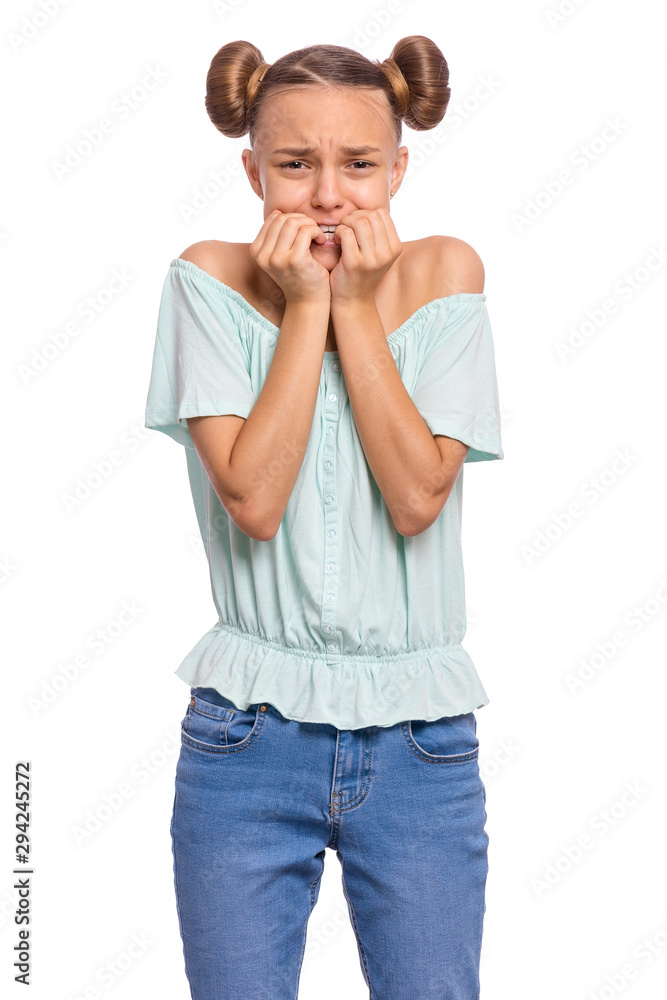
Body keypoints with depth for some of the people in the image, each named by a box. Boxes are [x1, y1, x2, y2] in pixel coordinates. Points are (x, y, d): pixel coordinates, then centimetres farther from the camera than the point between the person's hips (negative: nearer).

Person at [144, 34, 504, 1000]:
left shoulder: (443, 273, -1)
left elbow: (418, 497, -12)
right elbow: (254, 501, -15)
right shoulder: (211, 279, -4)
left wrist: (356, 306, -12)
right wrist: (307, 306, -14)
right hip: (250, 732, 0)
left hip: (421, 743, 1)